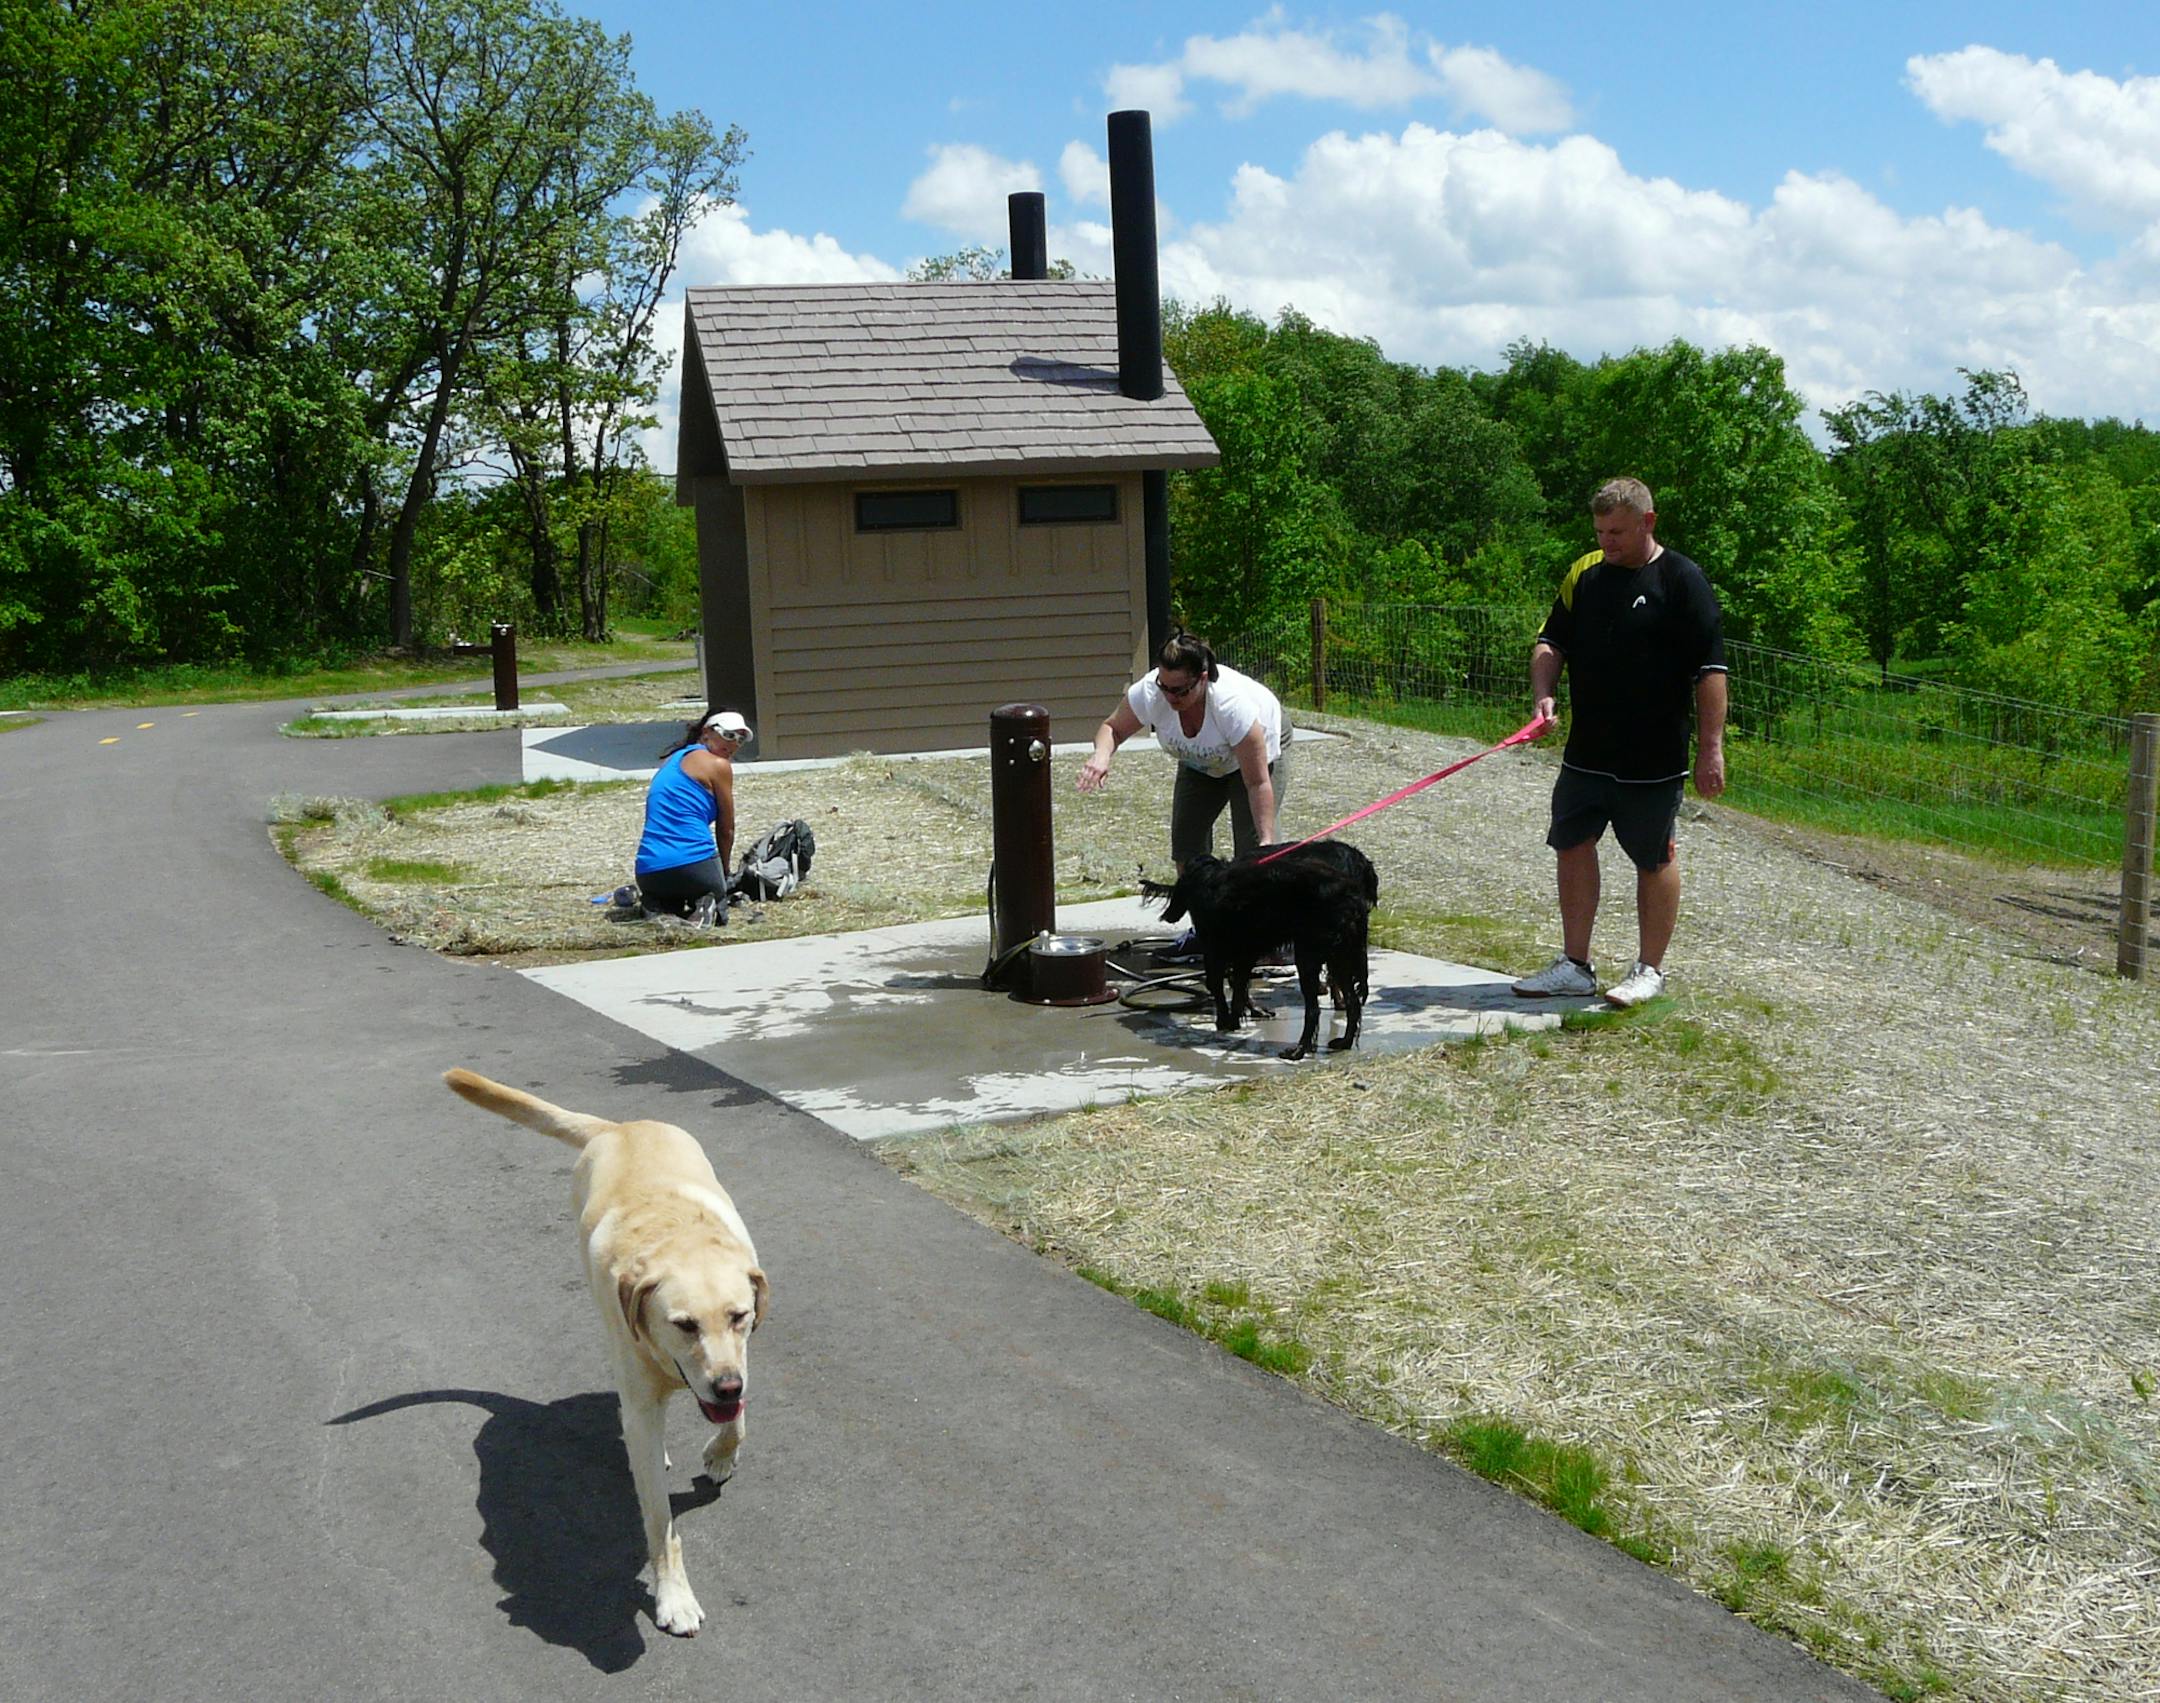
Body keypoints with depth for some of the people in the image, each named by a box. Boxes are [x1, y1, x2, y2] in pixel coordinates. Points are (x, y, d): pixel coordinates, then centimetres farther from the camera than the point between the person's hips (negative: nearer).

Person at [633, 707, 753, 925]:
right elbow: (726, 830, 7)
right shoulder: (719, 765, 1)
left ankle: (658, 910, -1)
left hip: (648, 872, 5)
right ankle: (706, 909, -11)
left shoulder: (672, 760, 23)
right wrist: (723, 873, 22)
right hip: (694, 864, -5)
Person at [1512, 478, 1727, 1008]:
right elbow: (1551, 643, 12)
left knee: (1654, 861, 6)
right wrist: (1543, 695, -8)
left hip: (1653, 760, -5)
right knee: (1573, 846, 7)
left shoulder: (1682, 581, -9)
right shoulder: (1585, 574, 7)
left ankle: (1650, 970, 18)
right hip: (1586, 754, 6)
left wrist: (1711, 749, -14)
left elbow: (1709, 671, -10)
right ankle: (1574, 965, 18)